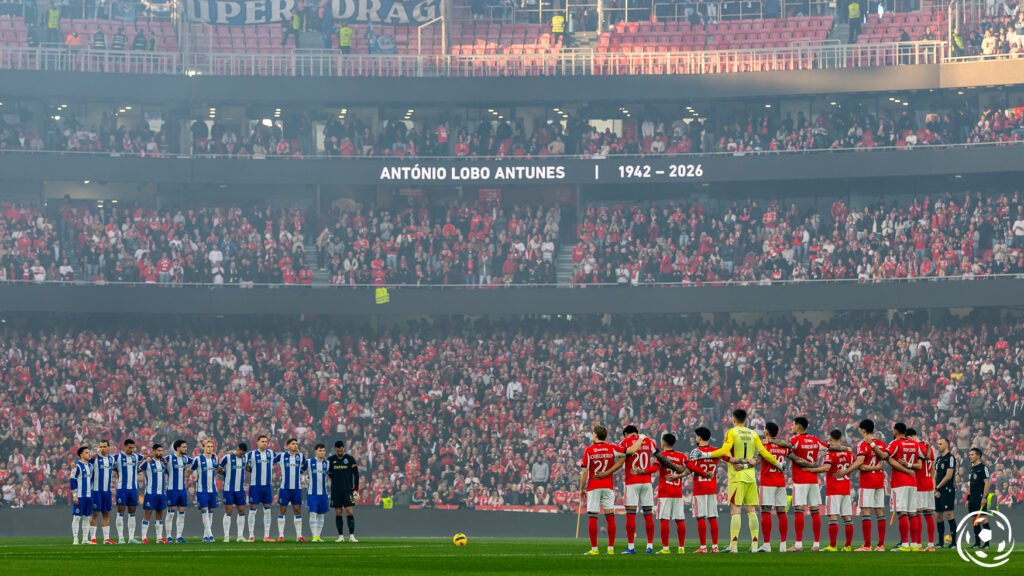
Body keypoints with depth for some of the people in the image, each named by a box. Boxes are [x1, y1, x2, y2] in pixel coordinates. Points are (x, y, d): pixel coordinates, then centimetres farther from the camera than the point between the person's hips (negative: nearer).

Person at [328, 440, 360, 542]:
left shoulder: (350, 459, 1)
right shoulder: (331, 460, 6)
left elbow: (356, 475, 2)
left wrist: (356, 490, -3)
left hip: (348, 490, -2)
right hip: (335, 491, 2)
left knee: (349, 512, -9)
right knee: (338, 513, 2)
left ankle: (352, 535, -10)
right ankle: (341, 536, 7)